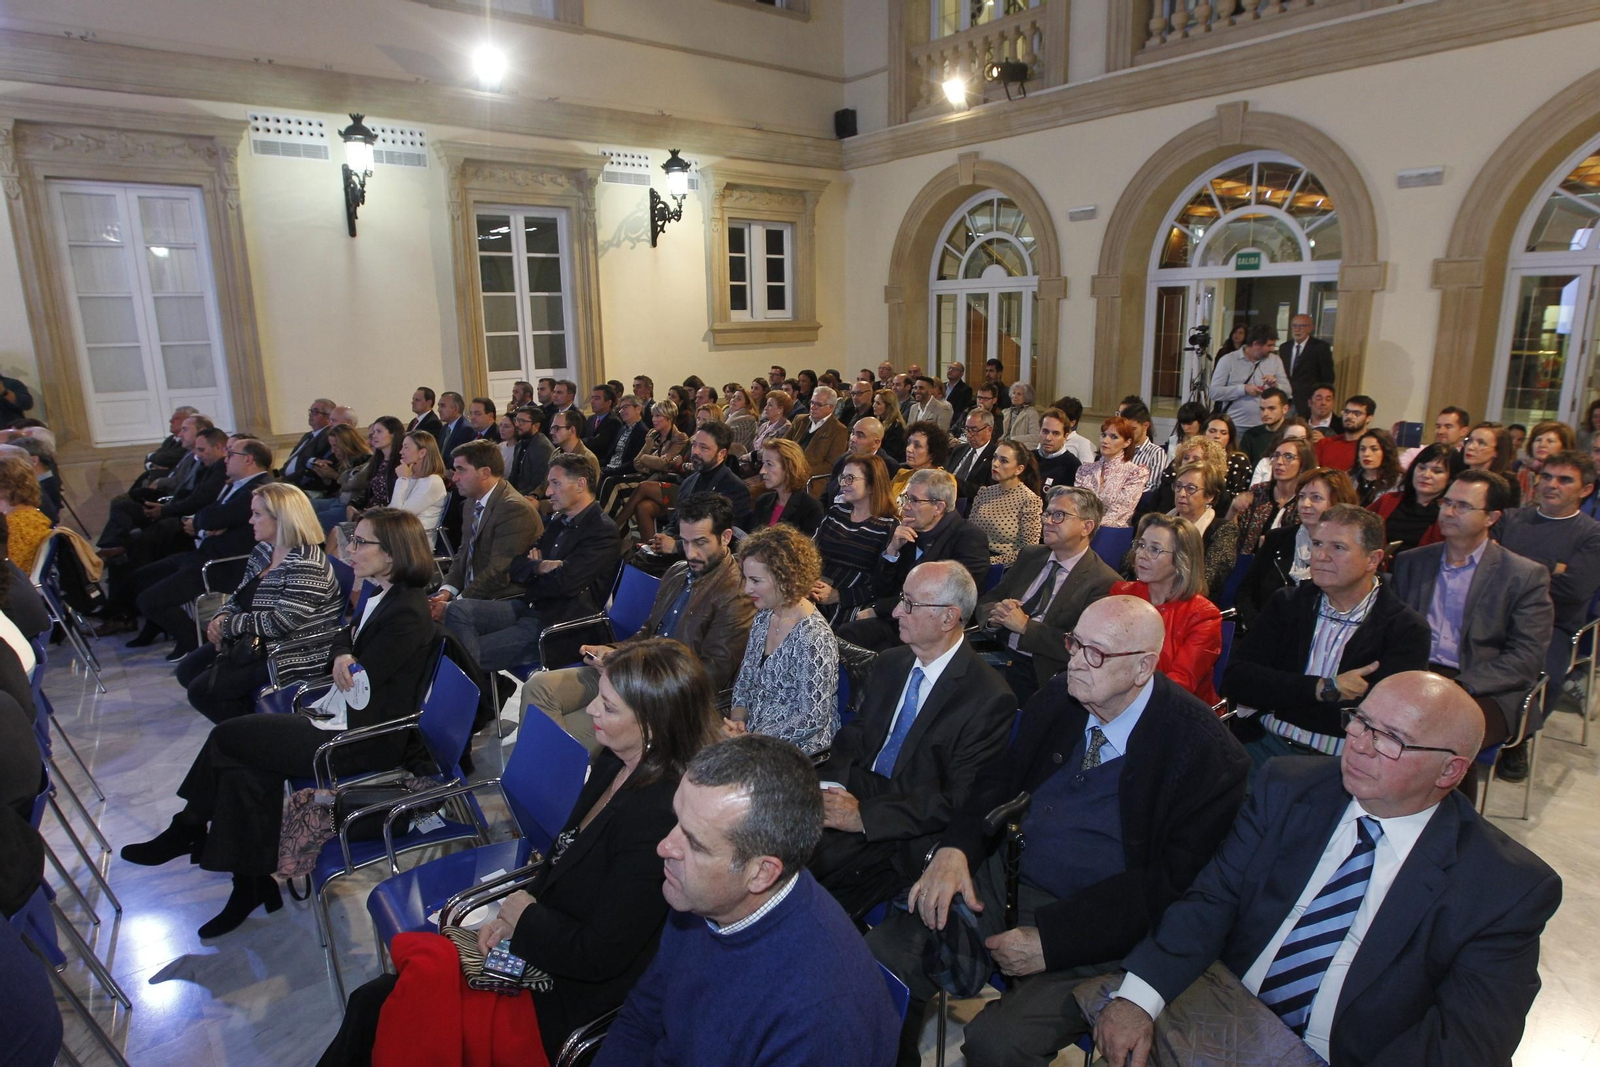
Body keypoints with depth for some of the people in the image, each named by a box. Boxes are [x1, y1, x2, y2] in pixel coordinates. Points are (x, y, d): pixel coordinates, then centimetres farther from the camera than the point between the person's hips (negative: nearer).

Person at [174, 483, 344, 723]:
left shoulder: (307, 564, -24)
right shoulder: (264, 550, 6)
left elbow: (281, 623, -29)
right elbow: (240, 595, 17)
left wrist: (228, 625, -16)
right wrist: (221, 618, -5)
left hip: (292, 656, -11)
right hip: (253, 641, 11)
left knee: (202, 690, -14)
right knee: (187, 671, 13)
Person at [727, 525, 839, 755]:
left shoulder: (814, 638, -21)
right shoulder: (763, 617, 4)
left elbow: (814, 719, -19)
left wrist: (749, 739, -17)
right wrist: (737, 719, -5)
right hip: (753, 732, 7)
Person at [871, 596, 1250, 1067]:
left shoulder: (1204, 751, -13)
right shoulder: (1059, 697, 3)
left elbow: (1173, 879, -14)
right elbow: (1000, 778, 9)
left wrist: (1050, 939, -18)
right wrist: (953, 849, -11)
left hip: (1094, 932, -5)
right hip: (1004, 882, 5)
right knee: (879, 957, -12)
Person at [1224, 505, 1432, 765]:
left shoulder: (1406, 629, 2)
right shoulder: (1287, 604, 11)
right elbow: (1235, 680, 0)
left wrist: (1282, 694, -8)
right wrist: (1323, 688, -9)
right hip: (1265, 743, 2)